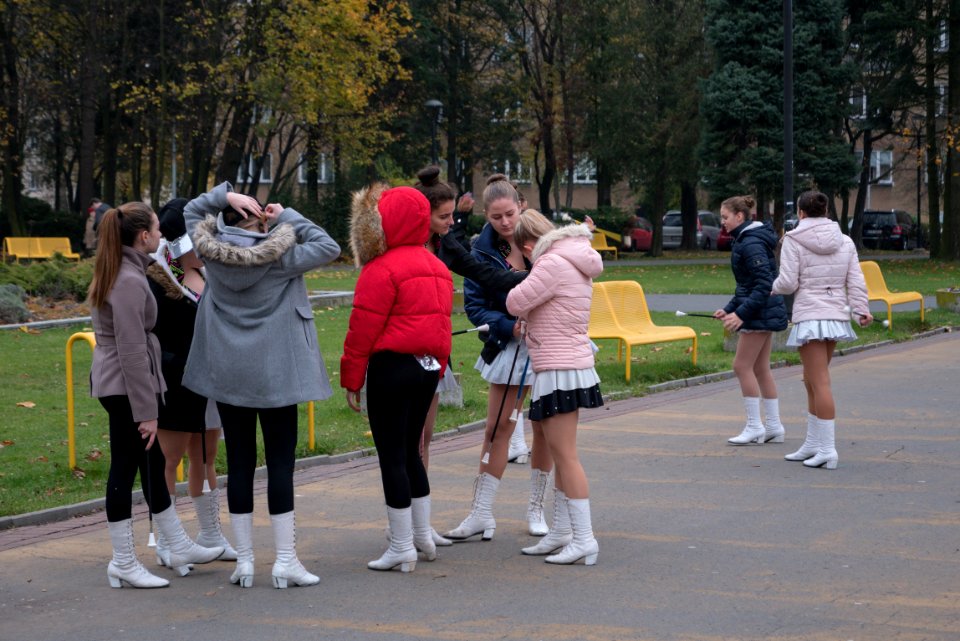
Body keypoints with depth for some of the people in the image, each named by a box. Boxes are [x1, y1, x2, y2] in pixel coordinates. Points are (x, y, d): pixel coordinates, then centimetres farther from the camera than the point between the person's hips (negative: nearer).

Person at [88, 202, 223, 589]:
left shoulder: (116, 273, 12)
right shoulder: (129, 281, -20)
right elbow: (132, 351, -22)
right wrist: (146, 411, -20)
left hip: (113, 382, 10)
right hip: (127, 386, -10)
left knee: (151, 463, 16)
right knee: (126, 469, -2)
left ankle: (179, 548, 27)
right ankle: (124, 564, 6)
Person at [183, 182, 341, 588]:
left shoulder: (213, 254, -1)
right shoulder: (279, 257, -11)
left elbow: (192, 211, 14)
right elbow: (329, 247, -6)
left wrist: (224, 195, 0)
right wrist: (289, 218, -3)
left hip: (226, 374, 4)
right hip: (274, 374, -3)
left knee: (239, 463, 7)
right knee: (280, 463, 0)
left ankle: (244, 560, 9)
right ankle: (286, 560, -1)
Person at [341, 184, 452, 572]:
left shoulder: (382, 270, -14)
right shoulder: (435, 267, 12)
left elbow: (363, 329, -13)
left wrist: (351, 379, -7)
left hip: (391, 366, -8)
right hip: (428, 368, 8)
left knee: (392, 456, -1)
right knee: (410, 451, 20)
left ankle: (402, 549, 2)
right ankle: (423, 537, 25)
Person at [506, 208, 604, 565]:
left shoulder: (552, 264, -17)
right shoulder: (576, 262, 14)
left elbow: (515, 302, -14)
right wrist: (526, 318, 8)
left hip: (560, 371, -10)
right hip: (574, 365, 10)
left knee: (565, 455, -7)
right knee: (561, 454, 16)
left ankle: (584, 539, -7)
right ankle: (561, 531, 24)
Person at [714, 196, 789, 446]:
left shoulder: (751, 243, -17)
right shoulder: (744, 240, 15)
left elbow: (763, 284, -23)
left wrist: (741, 313, -24)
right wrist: (729, 309, 16)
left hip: (759, 313, -10)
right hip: (765, 313, 10)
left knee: (742, 366, -5)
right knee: (760, 368, 12)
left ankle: (754, 427, -1)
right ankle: (773, 427, 16)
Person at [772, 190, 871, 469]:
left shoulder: (793, 240, -6)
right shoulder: (845, 242, 10)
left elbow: (788, 283, -9)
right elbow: (855, 281, 5)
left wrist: (773, 287, 10)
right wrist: (861, 310, 5)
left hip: (809, 316, -6)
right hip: (837, 316, 6)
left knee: (820, 383, -7)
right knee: (813, 381, 17)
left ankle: (827, 449, -9)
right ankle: (813, 444, 23)